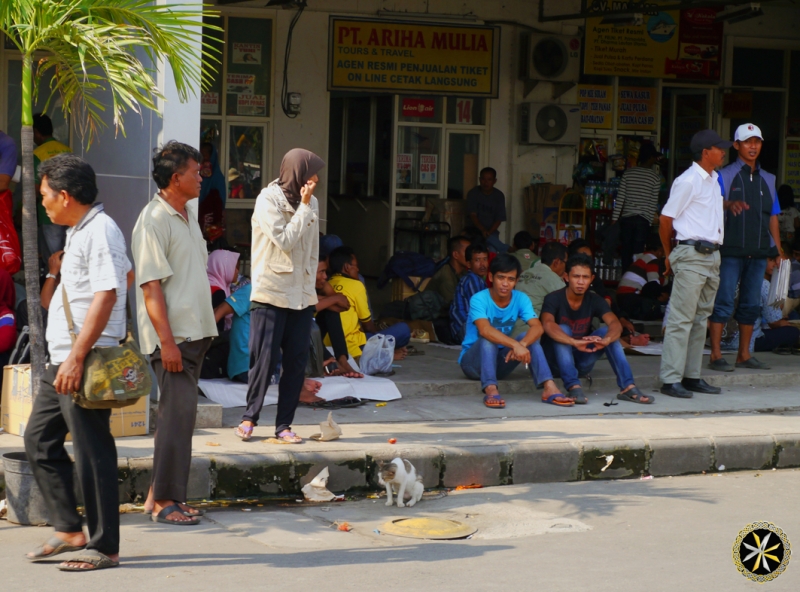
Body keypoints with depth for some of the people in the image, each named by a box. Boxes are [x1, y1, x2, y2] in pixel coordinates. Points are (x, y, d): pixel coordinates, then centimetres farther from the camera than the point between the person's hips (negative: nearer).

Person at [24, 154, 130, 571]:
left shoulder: (100, 231, -15)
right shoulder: (80, 232, 16)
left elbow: (106, 296, -22)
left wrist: (77, 357, -25)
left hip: (86, 363, -11)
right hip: (63, 360, 11)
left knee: (91, 454, -4)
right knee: (39, 440, 14)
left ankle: (104, 547, 3)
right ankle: (69, 529, 21)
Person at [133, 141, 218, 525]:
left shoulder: (189, 213, 15)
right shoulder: (153, 221, -13)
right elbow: (151, 287, -18)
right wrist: (166, 341, -21)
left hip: (195, 332, 9)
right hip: (173, 335, -9)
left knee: (179, 412, 11)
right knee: (178, 412, -8)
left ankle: (159, 494, 18)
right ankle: (165, 501, -2)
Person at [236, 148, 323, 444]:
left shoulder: (311, 203, 10)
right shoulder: (268, 201, -8)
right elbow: (285, 240, -17)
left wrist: (310, 284, 12)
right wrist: (304, 207, -13)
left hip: (301, 295, 5)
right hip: (270, 294, -5)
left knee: (297, 362, 3)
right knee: (265, 360, -3)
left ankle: (284, 425, 10)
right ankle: (250, 417, 14)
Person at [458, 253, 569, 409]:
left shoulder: (520, 299, -6)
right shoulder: (479, 299, -20)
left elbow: (537, 327, -21)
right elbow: (485, 330, -38)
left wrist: (521, 344, -41)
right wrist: (515, 345, -49)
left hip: (500, 361, 4)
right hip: (472, 361, -4)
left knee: (530, 338, -19)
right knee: (489, 339, -33)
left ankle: (549, 387, -33)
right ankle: (490, 390, -49)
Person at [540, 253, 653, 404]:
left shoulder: (595, 301, -6)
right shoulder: (554, 299, -17)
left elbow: (615, 324, -24)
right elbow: (548, 325, -38)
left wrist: (605, 340, -48)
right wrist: (574, 342, -54)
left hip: (582, 360, 3)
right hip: (557, 359, -3)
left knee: (607, 331, -20)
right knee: (563, 330, -30)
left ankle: (628, 387, -28)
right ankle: (573, 387, -40)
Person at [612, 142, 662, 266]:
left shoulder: (628, 173, 2)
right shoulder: (655, 177, -3)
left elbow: (620, 198, 0)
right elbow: (653, 203, -3)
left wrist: (614, 219, 3)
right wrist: (650, 222, 4)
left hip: (626, 218, 2)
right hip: (643, 220, -2)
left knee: (625, 252, 6)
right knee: (637, 252, 0)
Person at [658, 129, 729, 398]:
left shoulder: (714, 180, 16)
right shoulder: (688, 181, -11)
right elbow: (665, 218, -7)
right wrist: (668, 254, 2)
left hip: (712, 255, 9)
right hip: (692, 254, -9)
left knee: (701, 318, 11)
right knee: (681, 319, -8)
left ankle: (692, 376, 16)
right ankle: (670, 379, -7)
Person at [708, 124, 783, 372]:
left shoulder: (767, 179, 15)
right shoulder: (725, 176, 0)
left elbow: (773, 216, 17)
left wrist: (779, 249, 11)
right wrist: (729, 204, -36)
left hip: (758, 252, 5)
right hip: (730, 250, -5)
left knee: (751, 304, 9)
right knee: (724, 302, -6)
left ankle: (744, 355, 17)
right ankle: (716, 355, -2)